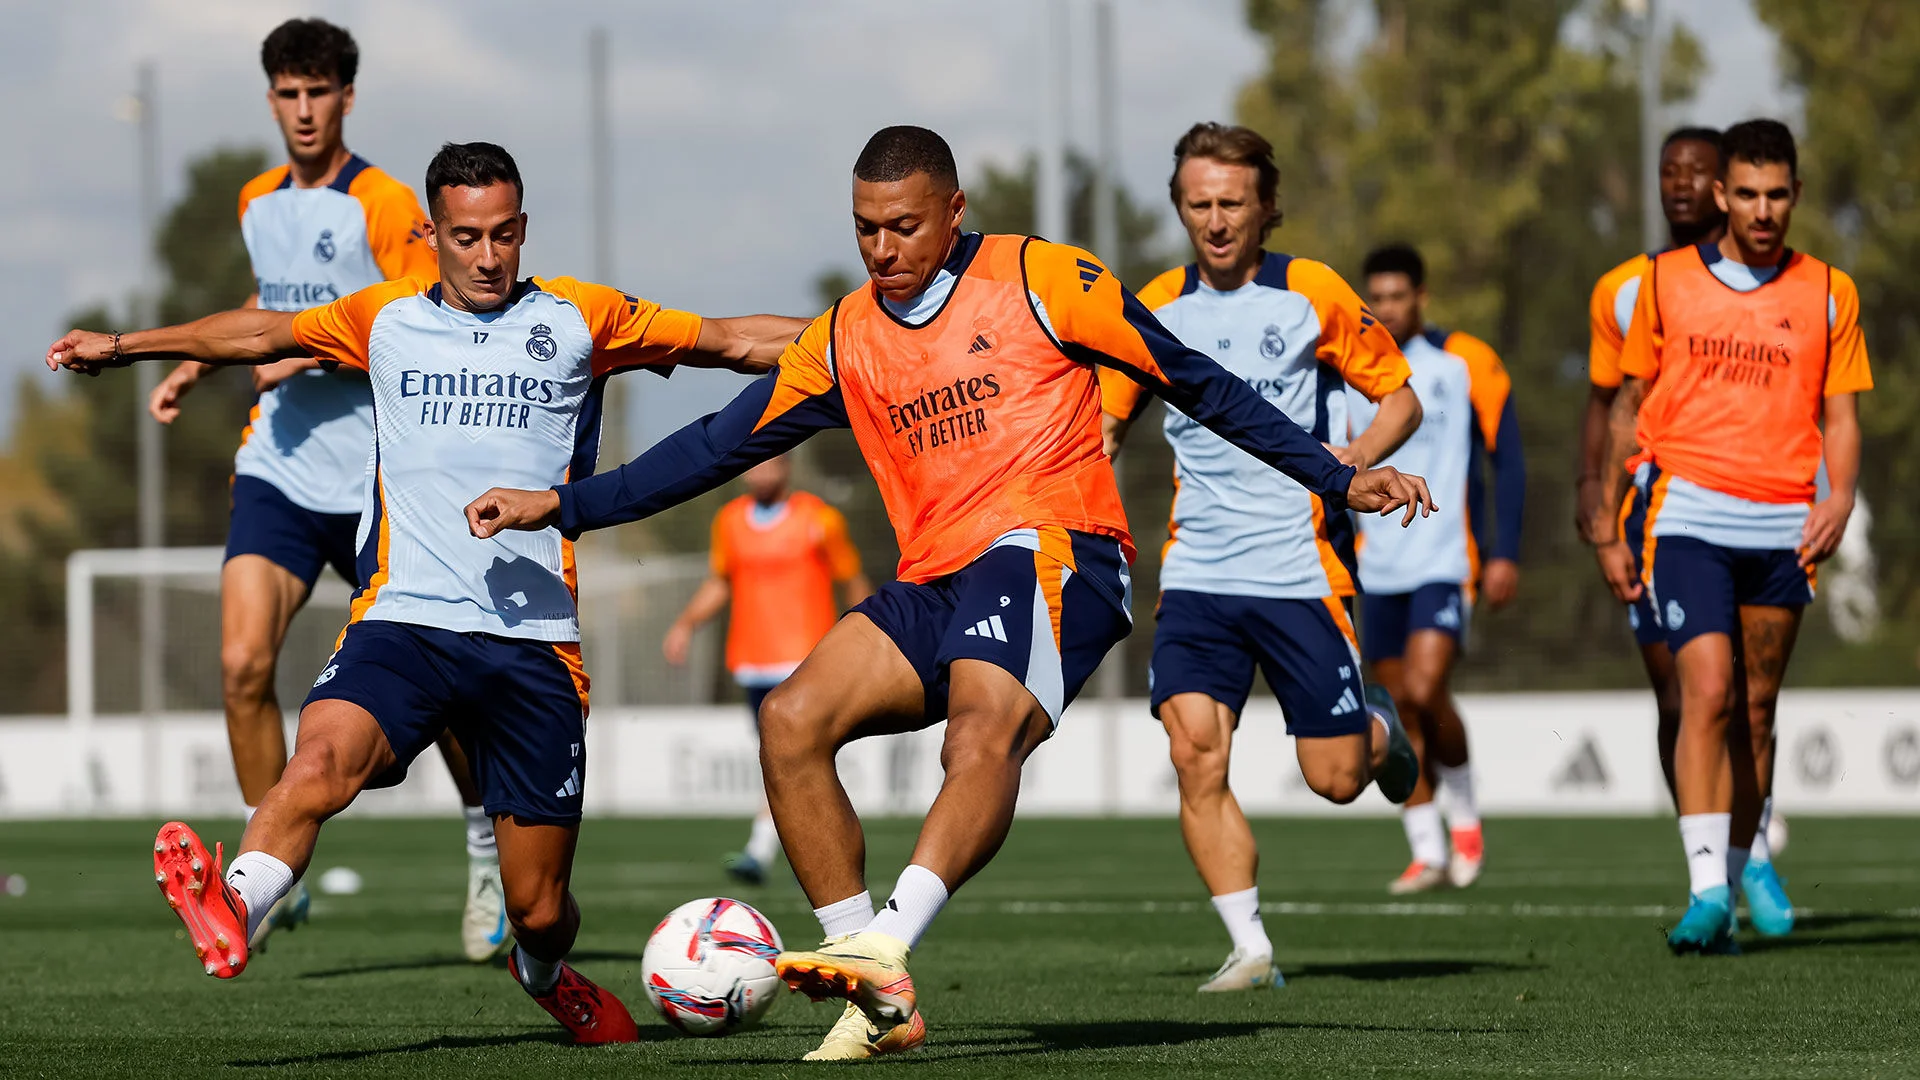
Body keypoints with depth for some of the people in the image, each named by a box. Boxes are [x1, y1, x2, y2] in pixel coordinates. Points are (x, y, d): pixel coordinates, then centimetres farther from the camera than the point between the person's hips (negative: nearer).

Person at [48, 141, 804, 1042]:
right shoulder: (387, 319, 13)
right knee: (322, 757, -34)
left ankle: (543, 972, 37)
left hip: (534, 641, 0)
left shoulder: (578, 320, 9)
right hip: (404, 621, 0)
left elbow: (730, 341, 12)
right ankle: (233, 909, -54)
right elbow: (261, 333, 26)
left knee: (538, 911, 3)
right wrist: (124, 346, 29)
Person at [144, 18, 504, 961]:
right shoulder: (258, 205, 11)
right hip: (276, 471, 4)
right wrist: (195, 366, 22)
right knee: (243, 661, -15)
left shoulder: (387, 207, -8)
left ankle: (488, 846, 28)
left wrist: (311, 353, -21)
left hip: (376, 482, -4)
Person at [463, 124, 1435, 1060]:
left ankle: (881, 945, -53)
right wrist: (562, 507, 11)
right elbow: (721, 444, 18)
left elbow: (1196, 383, 6)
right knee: (791, 720, -16)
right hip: (935, 584, 6)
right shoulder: (845, 342, 16)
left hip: (1053, 552, -6)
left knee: (981, 740, -33)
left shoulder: (1040, 283, 2)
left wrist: (1338, 480, 3)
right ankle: (881, 1000, -16)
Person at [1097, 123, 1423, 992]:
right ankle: (1250, 947, -10)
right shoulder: (1157, 309, 7)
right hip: (1197, 574, 2)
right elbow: (1107, 418, 18)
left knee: (1335, 779, 0)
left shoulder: (1313, 294, -1)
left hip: (1300, 569, -2)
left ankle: (1380, 732, 36)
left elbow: (1401, 396, 5)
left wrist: (1361, 455, -14)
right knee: (1195, 754, -16)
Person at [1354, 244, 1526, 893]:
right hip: (1378, 570, 5)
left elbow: (1508, 460, -1)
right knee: (1398, 712, 3)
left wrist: (1504, 553, -7)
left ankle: (1462, 811, 4)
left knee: (1424, 692, -19)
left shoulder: (1467, 364, -3)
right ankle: (1427, 851, 11)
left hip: (1447, 560, -5)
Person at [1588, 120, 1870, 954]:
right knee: (1709, 694, -16)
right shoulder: (1665, 281, 5)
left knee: (1757, 707, 9)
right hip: (1688, 512, -2)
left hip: (1782, 525, 2)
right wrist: (1607, 525, 11)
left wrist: (1839, 498, -11)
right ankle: (1707, 892, -21)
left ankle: (1744, 858, 29)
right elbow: (1629, 404, 12)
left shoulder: (1828, 294, 7)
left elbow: (1840, 416, 8)